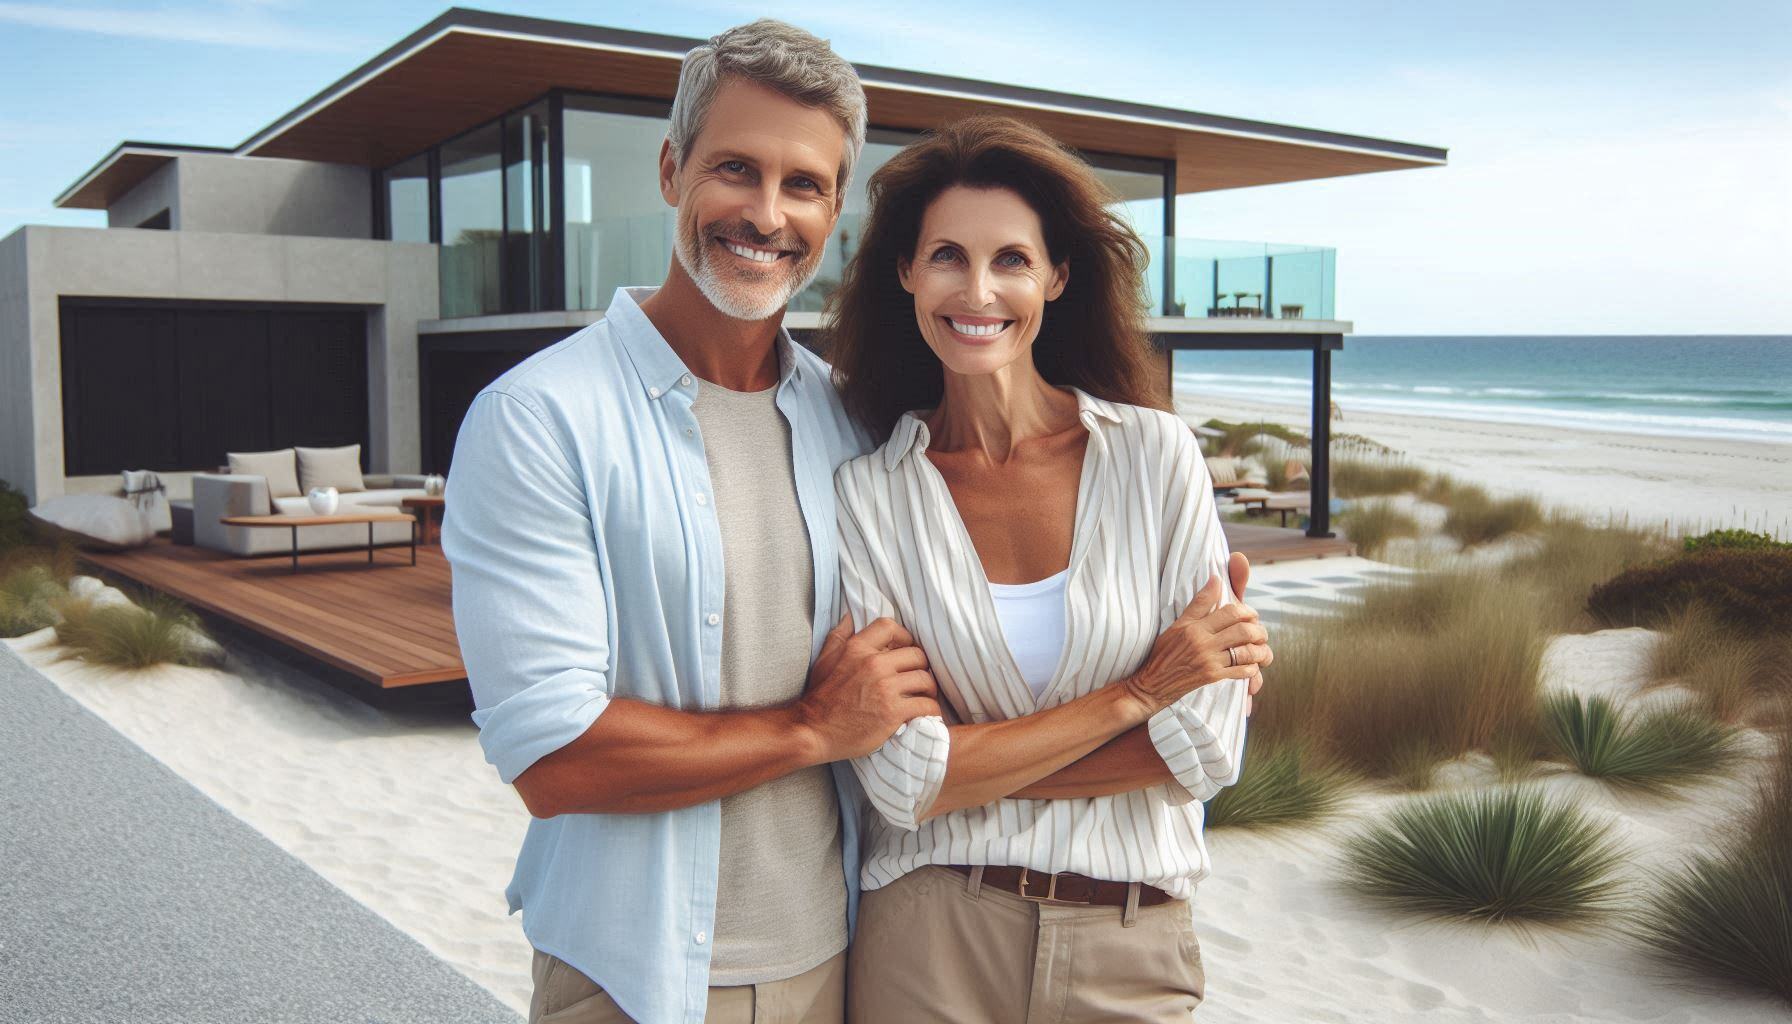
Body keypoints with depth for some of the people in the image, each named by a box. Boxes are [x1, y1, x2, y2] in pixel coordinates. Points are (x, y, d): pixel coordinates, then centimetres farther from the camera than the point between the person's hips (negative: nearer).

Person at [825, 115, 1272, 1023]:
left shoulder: (1155, 454, -6)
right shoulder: (866, 493, -8)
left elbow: (1207, 747, -9)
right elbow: (902, 783, -14)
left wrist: (972, 765, -12)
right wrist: (1135, 694, -12)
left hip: (1135, 947, 1)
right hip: (931, 946, -1)